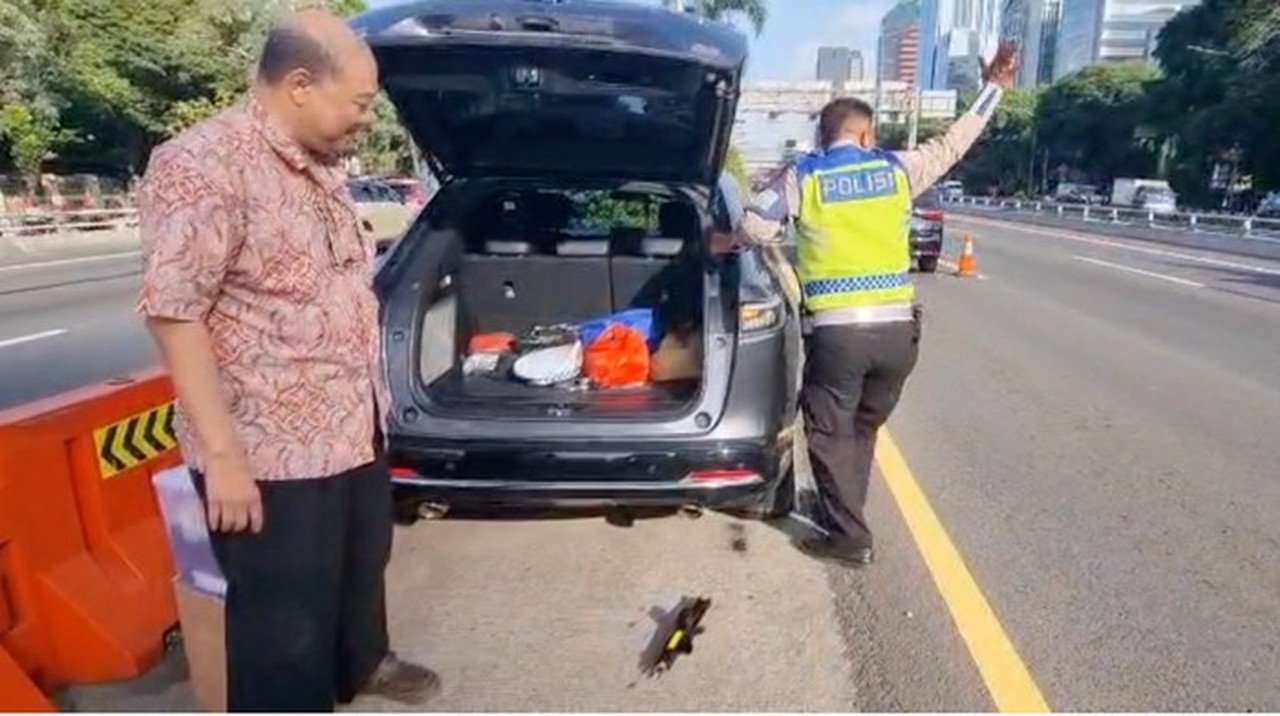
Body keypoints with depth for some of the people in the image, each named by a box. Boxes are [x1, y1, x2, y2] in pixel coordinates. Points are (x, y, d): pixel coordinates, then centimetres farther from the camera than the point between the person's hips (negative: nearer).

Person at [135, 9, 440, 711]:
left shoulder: (319, 168, 10)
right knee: (285, 626, 6)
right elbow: (174, 314, -22)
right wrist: (223, 455, -23)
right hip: (272, 450, -9)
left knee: (362, 563, 28)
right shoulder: (201, 166, -18)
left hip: (355, 427, 9)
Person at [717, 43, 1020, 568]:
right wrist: (993, 88, 35)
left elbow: (754, 229, 1)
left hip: (836, 330, -4)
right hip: (897, 327, 4)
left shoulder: (801, 177, 1)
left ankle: (848, 538, 12)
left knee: (830, 433, 9)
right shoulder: (897, 168, 8)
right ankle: (841, 508, 36)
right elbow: (953, 143, 21)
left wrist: (725, 244, 24)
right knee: (863, 426, 22)